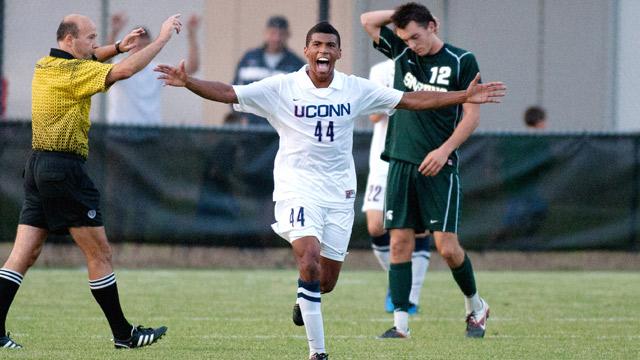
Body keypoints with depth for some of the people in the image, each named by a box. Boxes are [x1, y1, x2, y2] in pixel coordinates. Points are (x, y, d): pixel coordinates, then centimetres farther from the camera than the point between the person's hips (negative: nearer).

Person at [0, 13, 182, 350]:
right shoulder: (72, 71, -13)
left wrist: (118, 46, 16)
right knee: (99, 253, 1)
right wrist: (162, 38, -12)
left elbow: (86, 58, 32)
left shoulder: (44, 65, 12)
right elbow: (124, 70, -21)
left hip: (37, 166, 9)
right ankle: (123, 333, 7)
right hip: (64, 168, -9)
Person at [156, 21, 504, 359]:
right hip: (298, 188, -3)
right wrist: (187, 82, -28)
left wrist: (465, 97, 0)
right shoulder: (282, 87, -7)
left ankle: (304, 301, 46)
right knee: (309, 260, -25)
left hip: (339, 192, 3)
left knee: (327, 280, 6)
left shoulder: (355, 89, 2)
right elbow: (227, 93, -11)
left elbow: (410, 100, 5)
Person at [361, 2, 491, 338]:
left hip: (439, 167, -4)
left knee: (447, 245, -7)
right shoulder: (402, 52, 8)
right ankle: (400, 323, 1)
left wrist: (444, 150, -13)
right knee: (400, 241, -1)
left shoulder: (461, 61, -3)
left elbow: (472, 114, -4)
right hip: (401, 162, 4)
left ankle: (475, 307, 17)